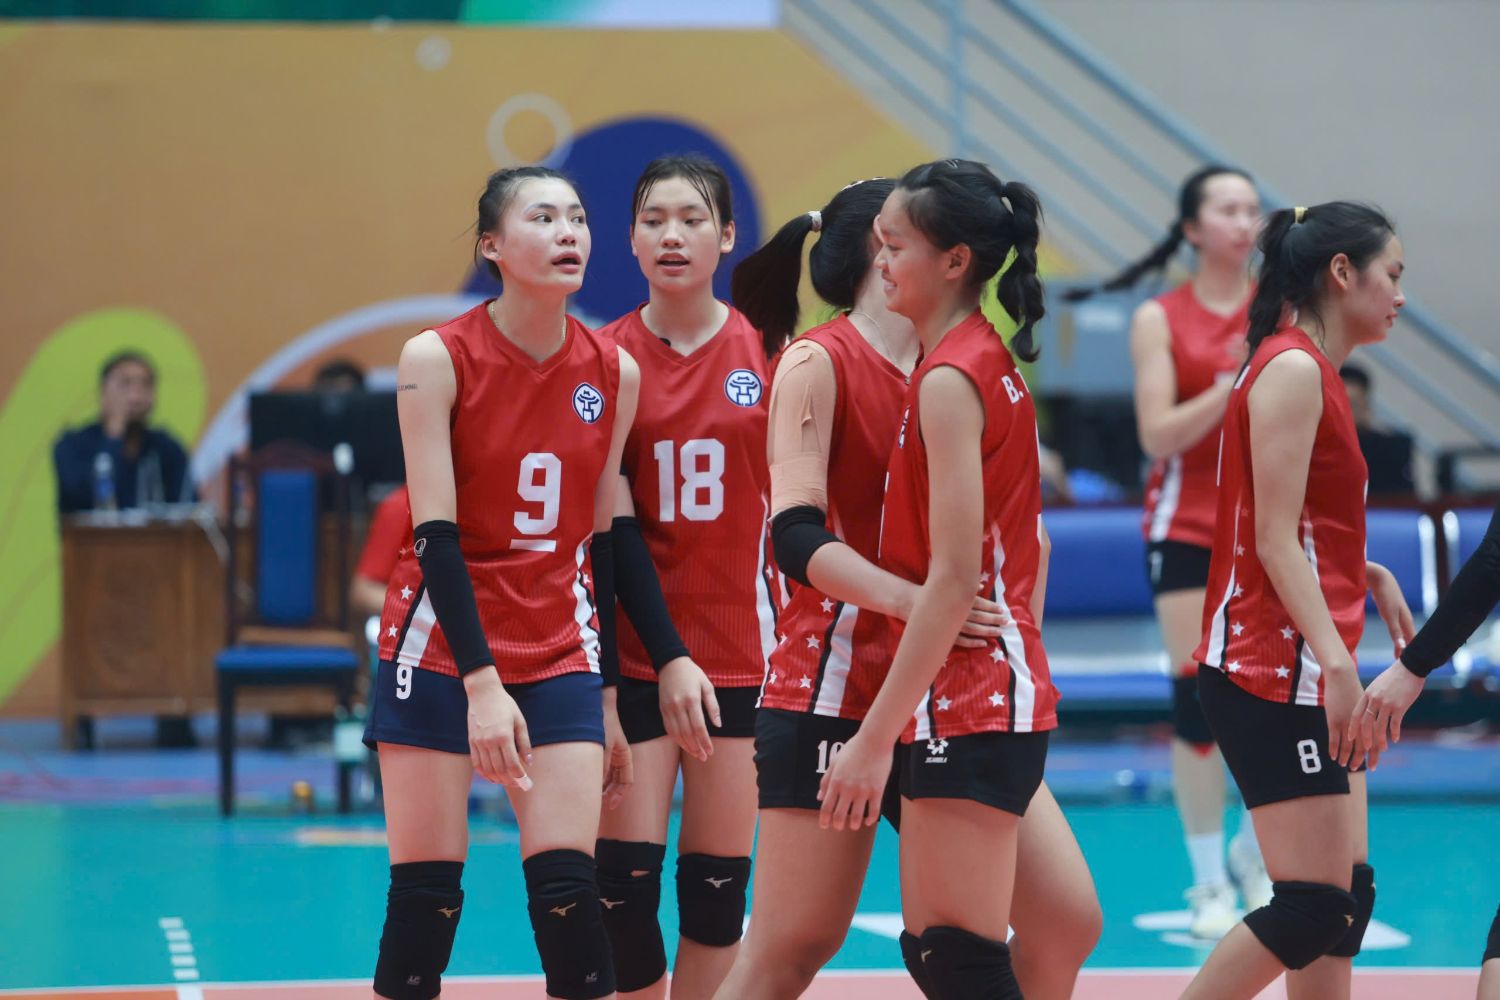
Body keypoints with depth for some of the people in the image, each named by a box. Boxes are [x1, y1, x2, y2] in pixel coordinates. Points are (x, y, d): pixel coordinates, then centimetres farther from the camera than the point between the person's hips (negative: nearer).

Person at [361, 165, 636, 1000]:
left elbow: (601, 540, 9)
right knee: (424, 900, -3)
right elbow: (435, 533, -13)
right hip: (440, 653, -3)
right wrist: (482, 682, -22)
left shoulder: (615, 374, 2)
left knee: (568, 891, -7)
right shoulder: (437, 359, -9)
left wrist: (607, 698, 9)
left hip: (562, 657, 3)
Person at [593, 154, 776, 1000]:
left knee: (719, 887, 4)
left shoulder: (769, 351, 2)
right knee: (624, 882, -7)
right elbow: (612, 522, -4)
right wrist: (669, 657, -12)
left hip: (742, 651, 1)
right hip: (637, 656, -1)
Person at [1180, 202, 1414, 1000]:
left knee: (1346, 893, 8)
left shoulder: (1308, 370, 15)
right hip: (1272, 674, -10)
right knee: (1311, 904, -10)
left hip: (1305, 677, 10)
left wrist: (1368, 576, 12)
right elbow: (1275, 541, -20)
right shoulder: (1293, 369, -13)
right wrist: (1336, 662, -26)